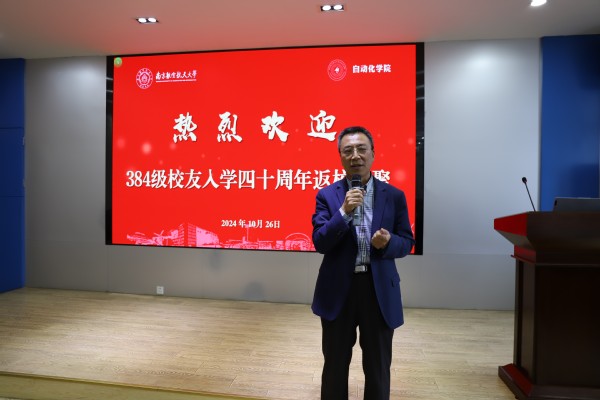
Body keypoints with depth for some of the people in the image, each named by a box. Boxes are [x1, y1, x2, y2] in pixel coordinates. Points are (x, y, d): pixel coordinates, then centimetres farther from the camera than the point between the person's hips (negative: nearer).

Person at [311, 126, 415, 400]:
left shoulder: (394, 196, 1)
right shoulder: (326, 195, -2)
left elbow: (407, 242, 4)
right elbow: (319, 243, -10)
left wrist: (388, 242, -19)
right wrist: (344, 211, -23)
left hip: (380, 290, 1)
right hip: (338, 289, 0)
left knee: (378, 367, 16)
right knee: (335, 364, 16)